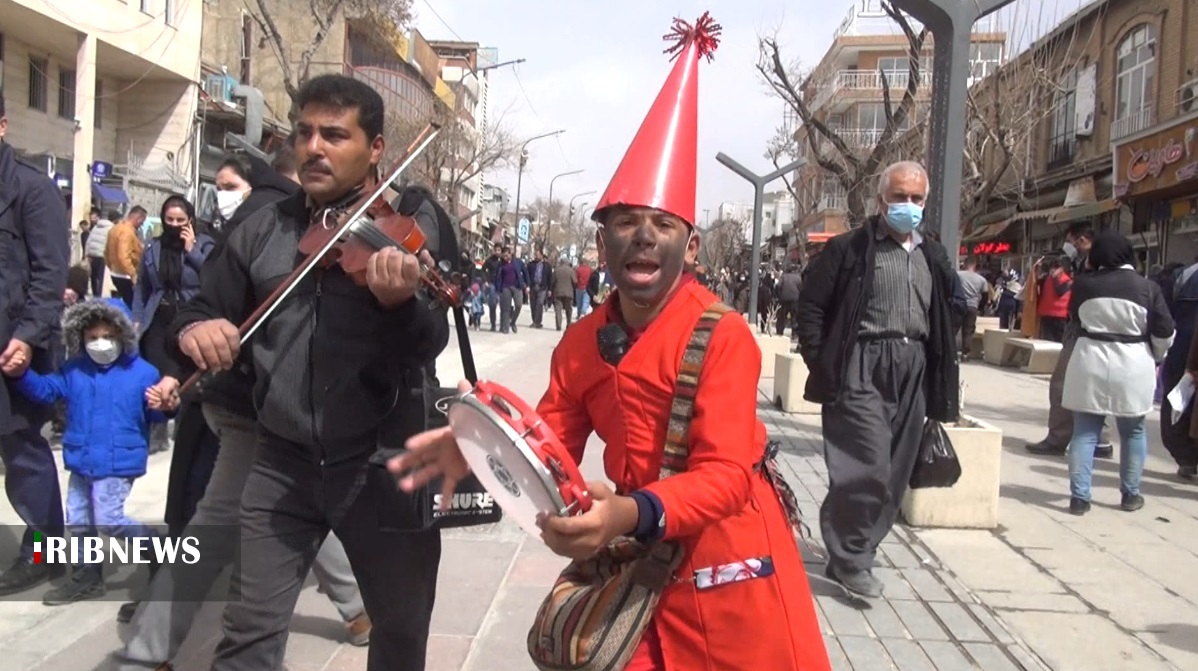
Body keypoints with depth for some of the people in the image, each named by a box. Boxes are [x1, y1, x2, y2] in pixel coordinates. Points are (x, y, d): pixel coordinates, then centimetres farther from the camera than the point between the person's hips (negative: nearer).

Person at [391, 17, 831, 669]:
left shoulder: (723, 335, -19)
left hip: (724, 564, -5)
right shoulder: (579, 342, 1)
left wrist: (631, 514, -43)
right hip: (634, 557, 5)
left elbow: (724, 474, -25)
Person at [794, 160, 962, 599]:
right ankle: (849, 559, 3)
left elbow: (951, 311, 21)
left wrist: (938, 368, 10)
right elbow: (811, 305, -3)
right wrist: (821, 363, -9)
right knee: (868, 468, -11)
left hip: (913, 370, 6)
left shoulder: (933, 256, 15)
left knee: (895, 472, 10)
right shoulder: (849, 248, -2)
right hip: (862, 367, -6)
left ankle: (859, 547, 25)